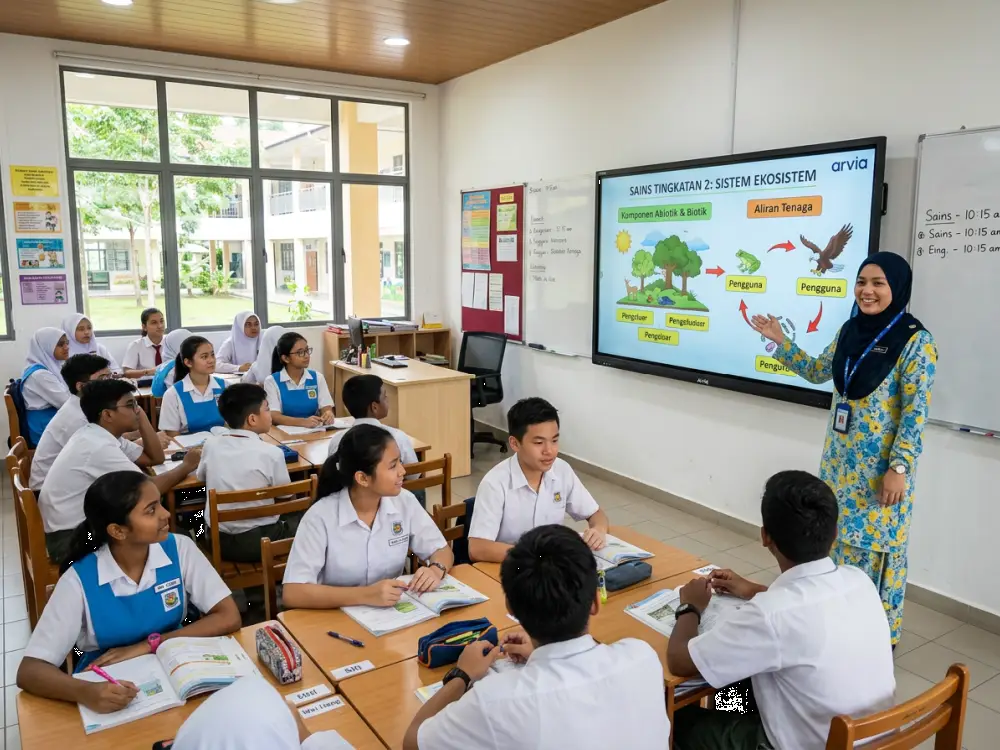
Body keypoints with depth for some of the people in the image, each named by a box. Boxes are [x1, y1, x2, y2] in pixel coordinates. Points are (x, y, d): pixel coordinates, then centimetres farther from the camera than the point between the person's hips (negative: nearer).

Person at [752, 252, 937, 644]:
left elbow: (917, 411, -16)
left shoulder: (915, 342, -14)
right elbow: (818, 371, 18)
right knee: (837, 539, 16)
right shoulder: (851, 330, 5)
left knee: (878, 545, 4)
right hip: (841, 459, 7)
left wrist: (899, 468, -19)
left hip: (881, 467, -7)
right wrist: (780, 341, 9)